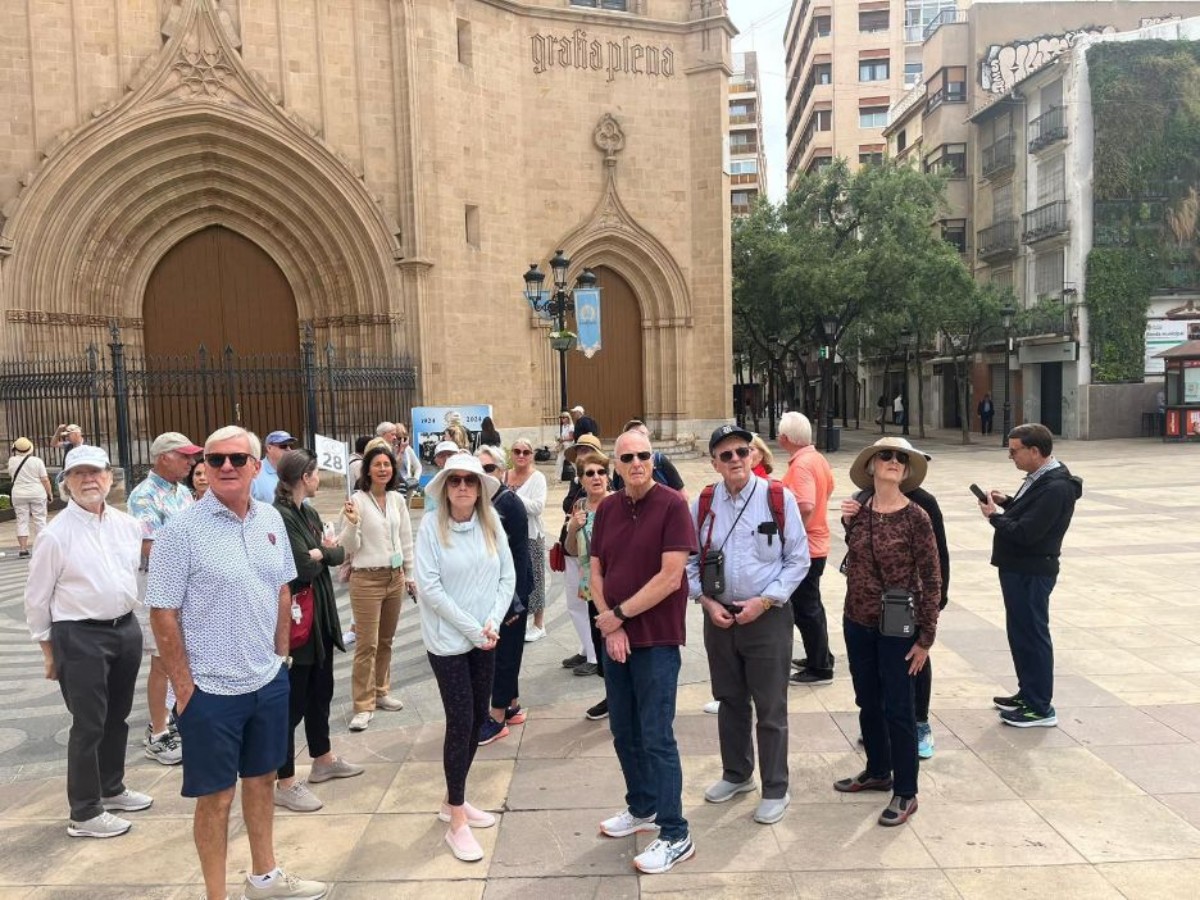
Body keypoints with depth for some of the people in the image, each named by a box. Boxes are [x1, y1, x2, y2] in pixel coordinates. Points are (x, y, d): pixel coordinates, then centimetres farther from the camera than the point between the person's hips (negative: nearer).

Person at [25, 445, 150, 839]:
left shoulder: (128, 525, 3)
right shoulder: (56, 534, -12)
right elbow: (37, 598, -5)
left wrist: (130, 622, 13)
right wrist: (48, 649, -2)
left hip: (126, 629, 6)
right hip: (80, 636, -5)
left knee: (118, 716, 19)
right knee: (89, 724, 2)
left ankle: (112, 788, 38)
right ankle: (84, 814, 17)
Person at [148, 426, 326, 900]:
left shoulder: (271, 519, 1)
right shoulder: (181, 529, -15)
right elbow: (163, 615, -13)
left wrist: (280, 654, 10)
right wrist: (184, 688, -11)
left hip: (269, 680, 6)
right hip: (211, 689, -5)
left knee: (262, 778, 20)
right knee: (216, 795, 8)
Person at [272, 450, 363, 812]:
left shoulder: (309, 513, 10)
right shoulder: (281, 517, -18)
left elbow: (338, 555, 6)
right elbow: (304, 568, -23)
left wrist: (320, 551, -13)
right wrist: (324, 551, -4)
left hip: (321, 613, 9)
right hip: (296, 616, -9)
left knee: (321, 690, 20)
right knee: (293, 700, -1)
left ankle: (323, 760, 36)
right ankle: (285, 783, 10)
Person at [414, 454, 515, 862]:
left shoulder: (492, 524, -1)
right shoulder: (431, 526, -12)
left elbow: (507, 577, 2)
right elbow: (429, 587, -16)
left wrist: (492, 622, -12)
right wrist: (472, 629, -15)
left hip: (485, 639, 5)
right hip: (448, 639, -5)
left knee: (478, 718, 12)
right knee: (461, 723, -3)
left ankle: (454, 801, 32)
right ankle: (456, 821, 12)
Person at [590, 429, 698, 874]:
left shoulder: (671, 504, -12)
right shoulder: (607, 509, 5)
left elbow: (670, 577, -17)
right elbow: (596, 572, 7)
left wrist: (619, 614, -13)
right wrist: (610, 627, -6)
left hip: (656, 638, -6)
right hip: (615, 636, 6)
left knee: (656, 737, 0)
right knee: (623, 731, 17)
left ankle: (675, 836, 13)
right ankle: (642, 808, 37)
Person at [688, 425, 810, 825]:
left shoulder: (779, 499, -9)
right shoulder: (702, 504, 0)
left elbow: (798, 559, -6)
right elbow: (690, 561, 7)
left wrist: (764, 601, -13)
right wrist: (707, 601, -6)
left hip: (767, 616, -3)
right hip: (719, 616, 4)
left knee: (771, 708, 5)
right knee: (730, 701, 18)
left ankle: (775, 790, 21)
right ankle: (736, 774, 38)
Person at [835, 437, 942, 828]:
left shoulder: (915, 517, -13)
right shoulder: (859, 512, 1)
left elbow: (931, 580, -10)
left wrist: (926, 637, -10)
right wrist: (849, 523, 4)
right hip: (858, 622, 5)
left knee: (897, 709, 4)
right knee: (868, 703, 19)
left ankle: (905, 792, 20)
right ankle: (878, 771, 39)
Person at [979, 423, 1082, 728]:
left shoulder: (1055, 488, -23)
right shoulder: (1040, 478, 9)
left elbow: (1025, 532, -27)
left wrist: (995, 516, -13)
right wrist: (1007, 502, 3)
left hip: (1031, 573, -10)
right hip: (1019, 568, 10)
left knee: (1032, 636, 0)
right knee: (1020, 633, 19)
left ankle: (1040, 708, 11)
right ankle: (1028, 693, 33)